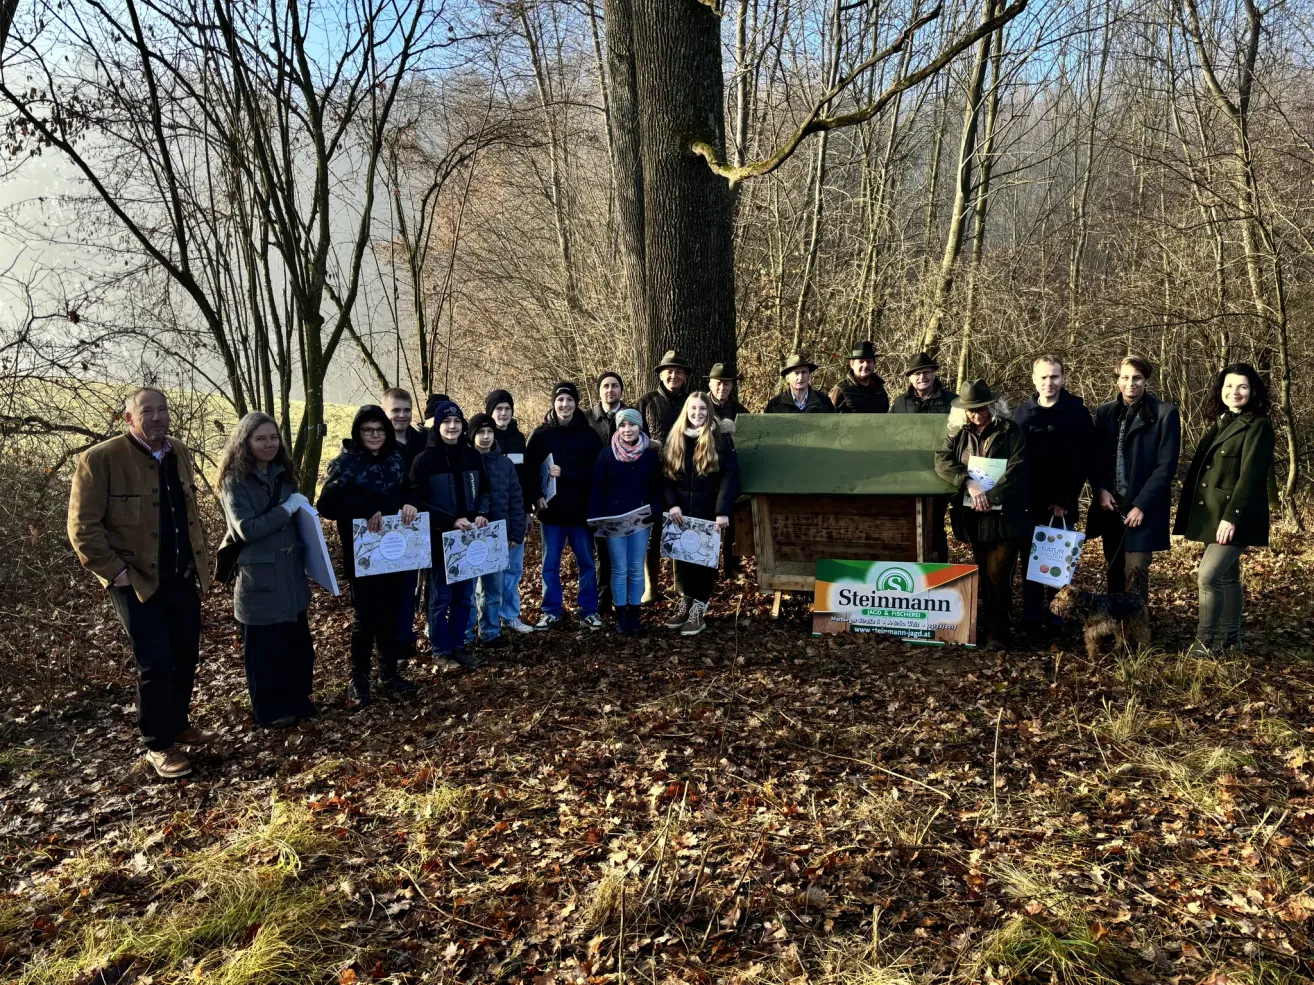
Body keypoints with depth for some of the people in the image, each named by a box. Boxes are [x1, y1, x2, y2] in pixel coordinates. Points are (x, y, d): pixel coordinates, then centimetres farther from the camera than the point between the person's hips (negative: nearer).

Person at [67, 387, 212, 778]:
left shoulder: (179, 454, 8)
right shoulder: (100, 459, -12)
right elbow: (83, 527, -12)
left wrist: (200, 562, 11)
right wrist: (116, 572, -15)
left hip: (184, 580, 6)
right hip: (137, 583, -6)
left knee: (186, 658, 13)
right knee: (156, 664, -4)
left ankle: (178, 724, 33)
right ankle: (158, 745, 12)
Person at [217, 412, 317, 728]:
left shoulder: (282, 474, 10)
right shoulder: (235, 481, -11)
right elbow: (246, 529, -21)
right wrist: (287, 509, -20)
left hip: (290, 573, 7)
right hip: (259, 578, -6)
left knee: (298, 642, 13)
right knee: (265, 648, 5)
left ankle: (297, 699, 29)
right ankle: (270, 710, 19)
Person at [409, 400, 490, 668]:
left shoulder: (472, 456, 4)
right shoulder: (425, 459, -9)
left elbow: (484, 490, 14)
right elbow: (418, 502, -12)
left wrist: (481, 514, -6)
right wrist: (452, 521, -19)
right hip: (439, 538, -4)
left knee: (465, 596, 12)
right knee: (441, 597, 5)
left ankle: (458, 645, 25)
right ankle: (441, 651, 17)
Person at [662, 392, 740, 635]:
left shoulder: (720, 440, -3)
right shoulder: (675, 440, 7)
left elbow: (730, 476, -10)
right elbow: (666, 475, 5)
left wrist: (722, 511, -20)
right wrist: (671, 504, -11)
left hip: (708, 513, -3)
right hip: (680, 513, 3)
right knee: (682, 558, 9)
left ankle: (699, 609, 8)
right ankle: (685, 602, 22)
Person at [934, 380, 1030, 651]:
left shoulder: (1010, 431, -2)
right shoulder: (958, 433, 9)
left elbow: (1017, 469, -12)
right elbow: (942, 460, -5)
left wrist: (992, 496, -21)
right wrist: (969, 483, -20)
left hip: (1004, 515, -4)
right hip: (973, 517, 4)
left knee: (998, 576, -7)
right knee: (984, 576, 13)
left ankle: (998, 634, 0)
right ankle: (989, 626, 24)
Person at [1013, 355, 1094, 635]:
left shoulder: (1077, 413, -3)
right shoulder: (1023, 412, 6)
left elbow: (1082, 462, -6)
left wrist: (1064, 500, -11)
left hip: (1062, 503, -2)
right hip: (1029, 502, 2)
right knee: (1030, 558, 3)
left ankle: (1055, 612, 15)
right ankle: (1031, 617, 9)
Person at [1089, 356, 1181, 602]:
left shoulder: (1165, 413, -5)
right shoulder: (1105, 412, 8)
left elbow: (1166, 465, -8)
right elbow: (1095, 457, 9)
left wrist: (1141, 505, -13)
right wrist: (1100, 490, -7)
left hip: (1144, 508, -4)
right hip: (1111, 506, 4)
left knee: (1135, 570, -8)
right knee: (1115, 571, 11)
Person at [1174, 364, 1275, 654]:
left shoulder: (1258, 425, -9)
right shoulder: (1220, 423, 14)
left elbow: (1250, 475, -17)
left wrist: (1231, 517, -24)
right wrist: (1191, 515, 12)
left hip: (1235, 517, -8)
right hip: (1211, 514, 8)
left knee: (1209, 576, -13)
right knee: (1227, 576, 14)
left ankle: (1204, 643, -5)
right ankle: (1230, 638, 23)